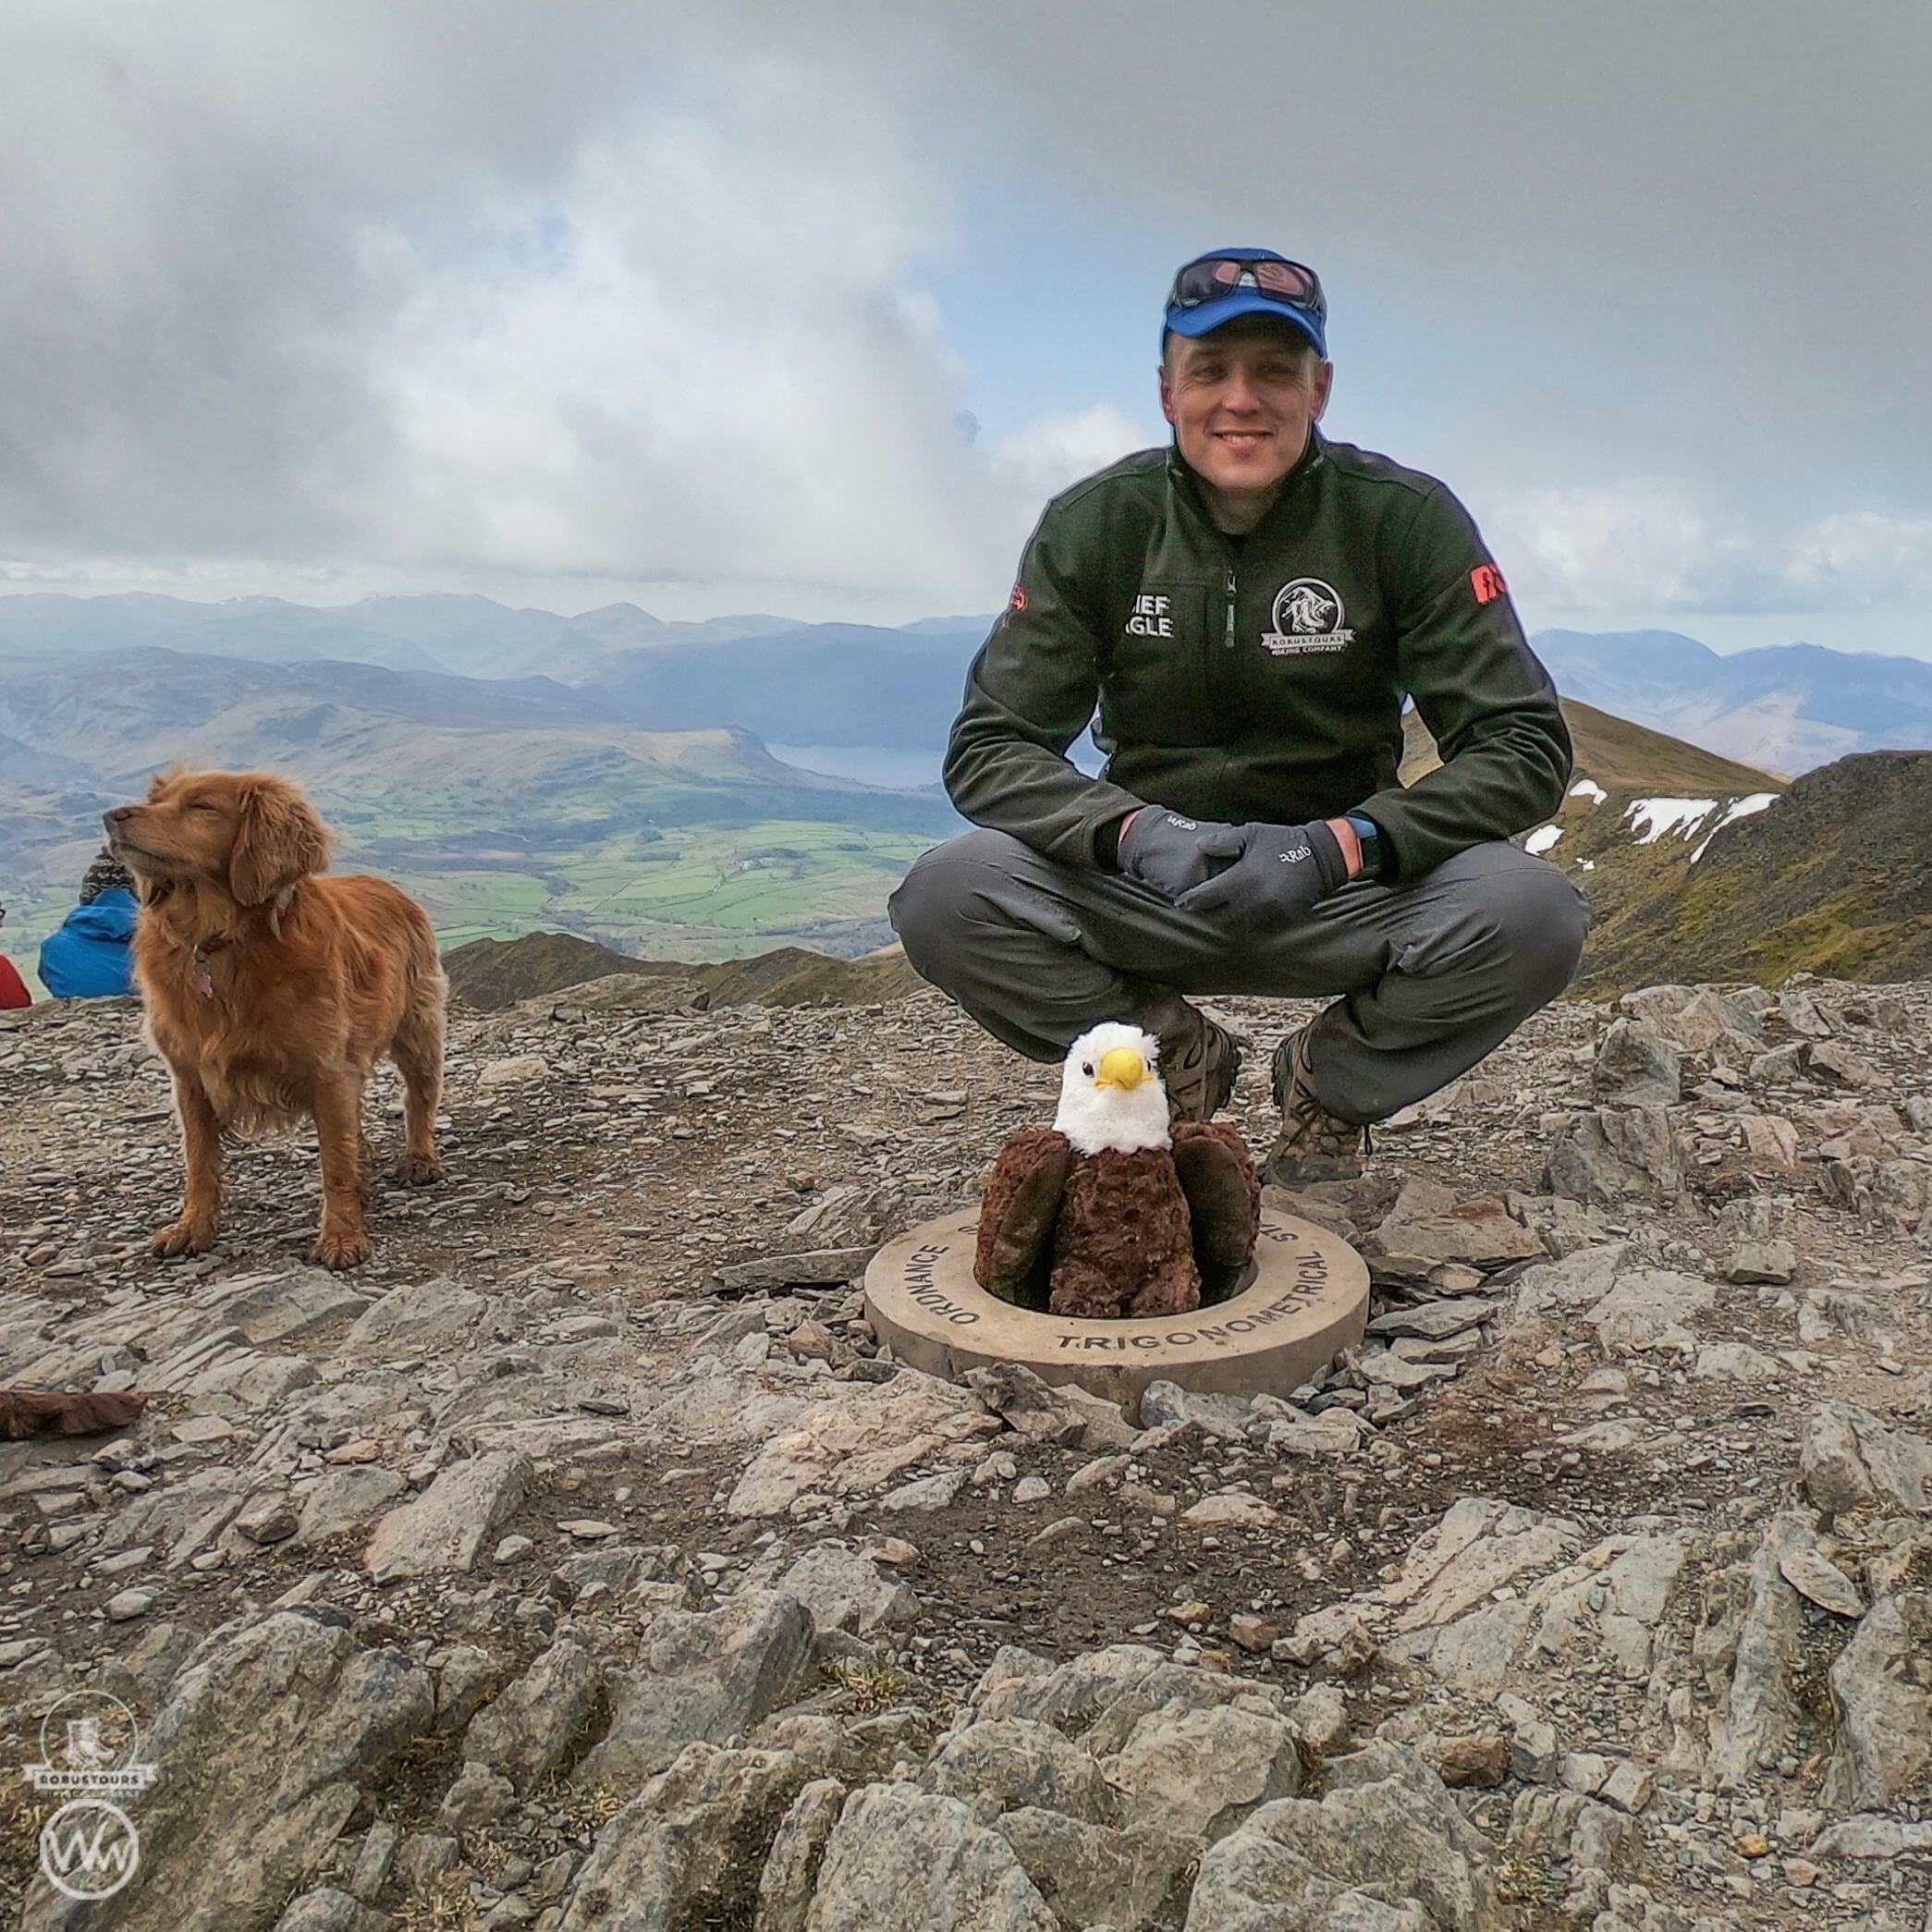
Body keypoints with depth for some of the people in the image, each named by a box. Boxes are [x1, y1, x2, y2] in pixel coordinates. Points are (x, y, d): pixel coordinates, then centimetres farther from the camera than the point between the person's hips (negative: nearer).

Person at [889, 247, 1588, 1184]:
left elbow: (1525, 745, -12)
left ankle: (1330, 1080, 2)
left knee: (1533, 913, -30)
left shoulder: (1405, 518, -9)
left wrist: (1340, 845, -29)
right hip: (1146, 892, 1)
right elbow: (989, 747, -9)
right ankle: (1177, 1056, 2)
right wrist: (1134, 830, -29)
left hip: (1346, 893, 0)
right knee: (943, 897, -26)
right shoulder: (1093, 524, -6)